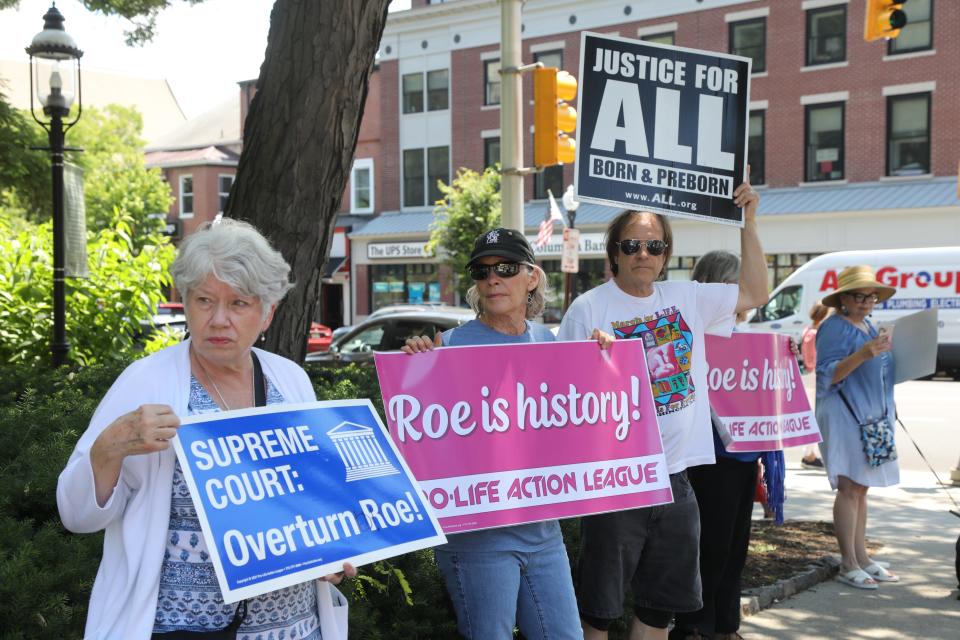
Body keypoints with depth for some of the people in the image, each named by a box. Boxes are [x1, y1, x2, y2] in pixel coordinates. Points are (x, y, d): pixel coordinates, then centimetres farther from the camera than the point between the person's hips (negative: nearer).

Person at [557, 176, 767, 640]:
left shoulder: (686, 299, 8)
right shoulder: (590, 308, -8)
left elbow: (756, 293, 15)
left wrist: (748, 222, 9)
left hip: (674, 475, 5)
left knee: (660, 602, 16)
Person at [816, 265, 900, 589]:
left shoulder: (868, 328, 18)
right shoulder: (834, 328, -9)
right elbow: (828, 374, -17)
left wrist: (886, 354, 8)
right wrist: (861, 355, -29)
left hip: (871, 417, 9)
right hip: (844, 416, -9)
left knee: (861, 489, 11)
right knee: (849, 488, -9)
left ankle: (861, 558, 17)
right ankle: (848, 565, -5)